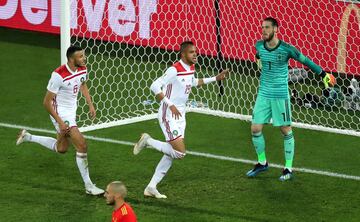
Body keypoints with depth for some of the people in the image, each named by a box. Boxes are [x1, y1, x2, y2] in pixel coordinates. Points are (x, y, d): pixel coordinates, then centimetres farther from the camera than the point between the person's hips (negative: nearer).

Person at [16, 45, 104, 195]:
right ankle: (88, 186, -6)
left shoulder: (82, 70, -5)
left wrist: (90, 105, 12)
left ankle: (27, 137, 40)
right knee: (82, 145, -15)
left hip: (71, 112, 9)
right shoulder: (59, 75, -28)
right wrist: (60, 122, -24)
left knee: (61, 148, 24)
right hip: (60, 113, -9)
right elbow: (47, 102, -21)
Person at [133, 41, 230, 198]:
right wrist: (171, 105, -28)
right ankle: (148, 141, 2)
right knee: (180, 152, -15)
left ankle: (151, 187, 16)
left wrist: (215, 78, 30)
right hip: (168, 115, -9)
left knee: (171, 154, 9)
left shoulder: (191, 69, 8)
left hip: (180, 116, 9)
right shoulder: (175, 70, -19)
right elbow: (155, 86, -24)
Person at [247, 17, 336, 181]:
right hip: (263, 94, 4)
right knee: (255, 129, 2)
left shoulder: (286, 49, -14)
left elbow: (305, 61, -5)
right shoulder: (259, 46, -1)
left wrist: (323, 74, -1)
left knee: (286, 131, 2)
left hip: (280, 96, -4)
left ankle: (288, 168, 12)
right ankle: (262, 163, 22)